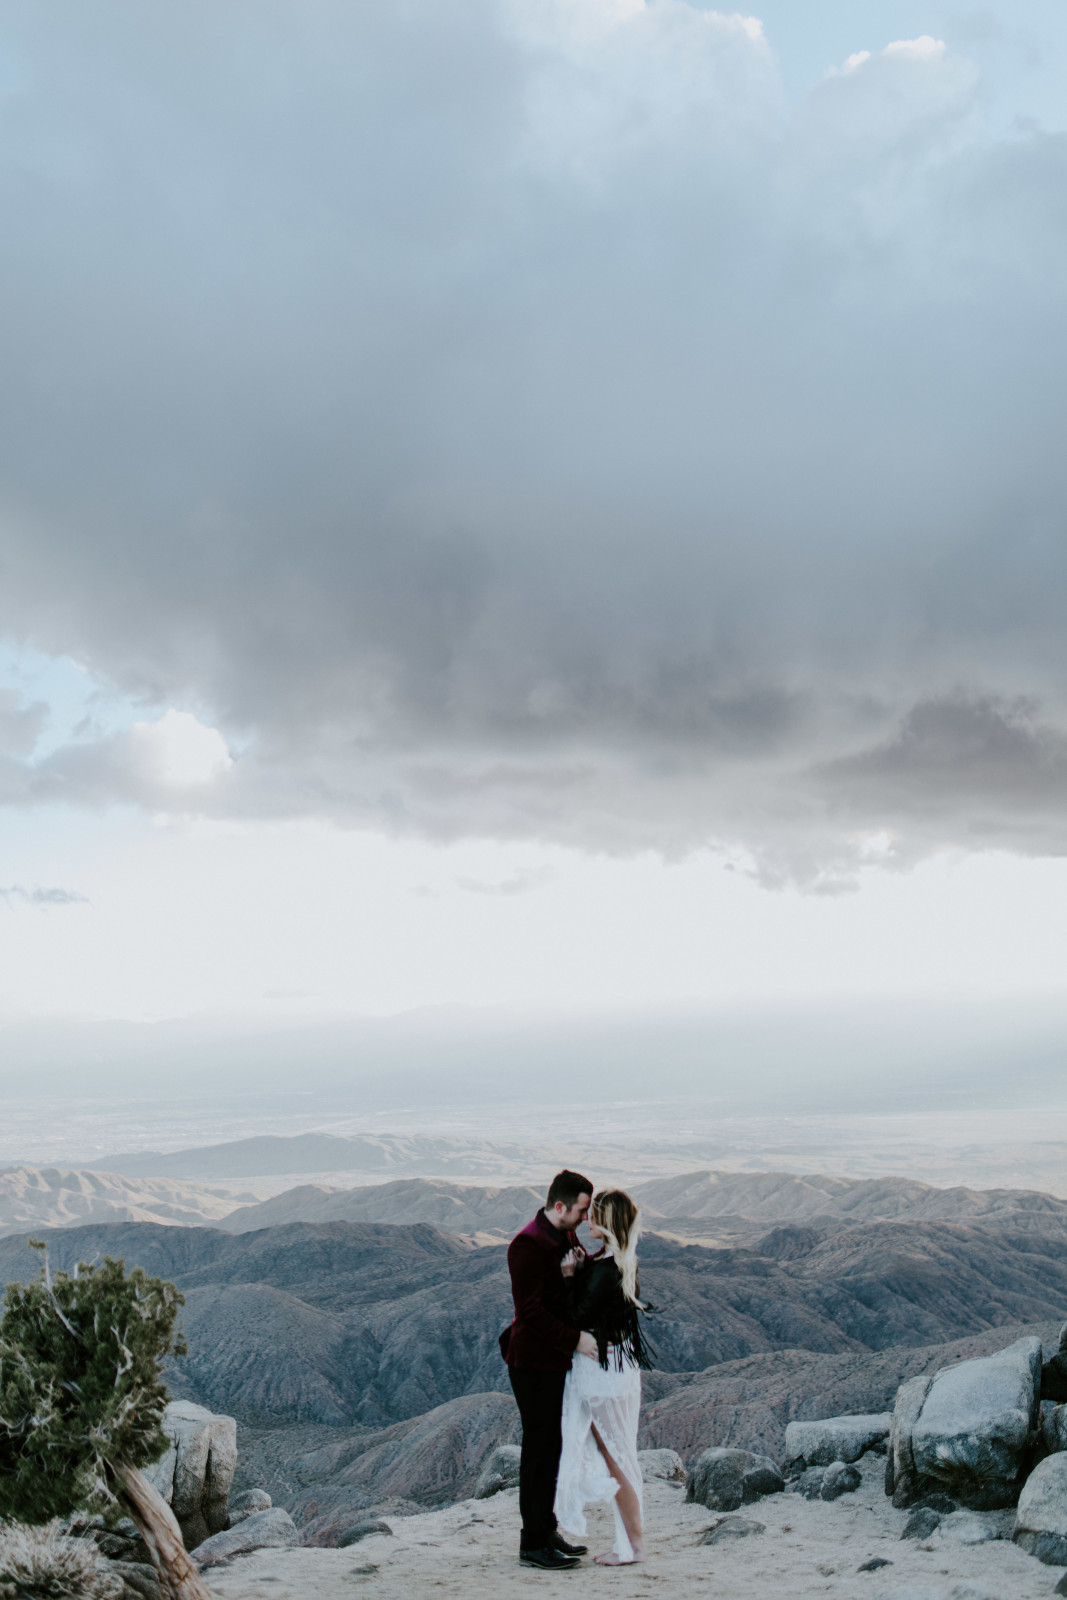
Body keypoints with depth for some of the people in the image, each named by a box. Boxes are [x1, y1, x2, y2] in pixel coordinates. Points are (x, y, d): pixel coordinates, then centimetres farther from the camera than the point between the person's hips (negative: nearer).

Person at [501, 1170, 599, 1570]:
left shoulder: (566, 1238, 11)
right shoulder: (529, 1245, -20)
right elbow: (530, 1310, -24)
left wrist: (579, 1267, -1)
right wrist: (574, 1339, -25)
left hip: (558, 1359, 9)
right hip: (535, 1362, -9)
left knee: (551, 1446, 16)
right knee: (540, 1448, -2)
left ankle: (546, 1532, 27)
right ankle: (533, 1545, 7)